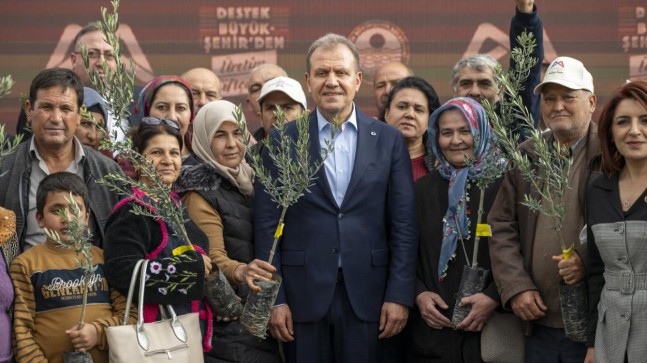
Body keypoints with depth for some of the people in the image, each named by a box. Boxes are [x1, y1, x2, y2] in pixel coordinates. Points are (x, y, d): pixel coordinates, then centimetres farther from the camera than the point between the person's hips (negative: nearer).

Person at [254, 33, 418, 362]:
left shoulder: (389, 140, 7)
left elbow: (403, 225, 4)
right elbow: (267, 226, 2)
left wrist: (400, 296, -3)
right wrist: (273, 299, -4)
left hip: (368, 297, 1)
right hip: (303, 297, 0)